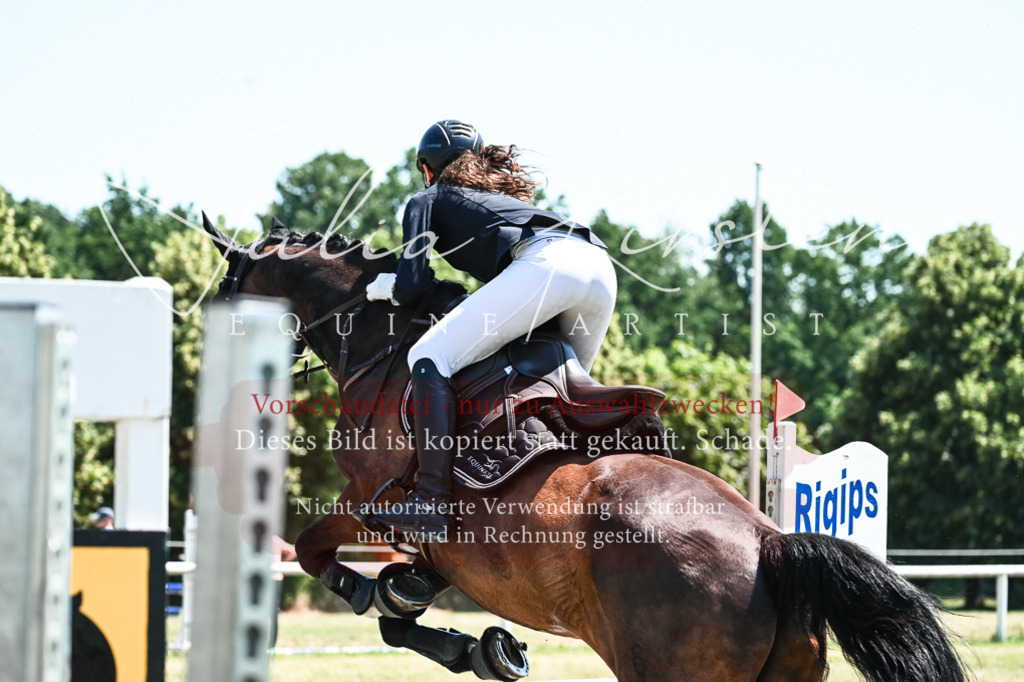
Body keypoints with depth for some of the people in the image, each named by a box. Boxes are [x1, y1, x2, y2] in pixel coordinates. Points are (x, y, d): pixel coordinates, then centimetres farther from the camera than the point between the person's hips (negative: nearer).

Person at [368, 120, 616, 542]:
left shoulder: (428, 201, 23)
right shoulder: (504, 194, 42)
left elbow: (411, 287, 13)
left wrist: (383, 287, 33)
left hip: (544, 265, -7)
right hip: (600, 264, 7)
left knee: (429, 357, -9)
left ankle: (432, 503, -24)